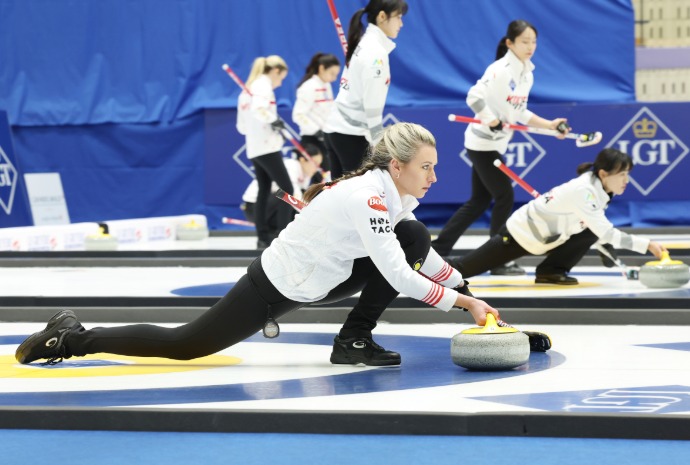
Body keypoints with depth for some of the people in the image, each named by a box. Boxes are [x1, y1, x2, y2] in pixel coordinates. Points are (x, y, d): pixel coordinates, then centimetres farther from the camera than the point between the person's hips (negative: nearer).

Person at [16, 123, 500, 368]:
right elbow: (399, 275, -31)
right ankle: (71, 338, 12)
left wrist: (469, 292, 3)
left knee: (416, 236, -1)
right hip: (274, 286, -9)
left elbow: (424, 259, 12)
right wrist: (462, 301, -26)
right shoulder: (368, 197, -28)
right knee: (185, 346, -3)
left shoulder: (393, 194, -1)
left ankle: (355, 340, 6)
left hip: (314, 280, 9)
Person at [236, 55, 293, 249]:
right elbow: (258, 109, -29)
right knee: (287, 189, -8)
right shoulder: (263, 85, -9)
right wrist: (273, 120, -18)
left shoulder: (248, 89, 18)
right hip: (267, 147, -9)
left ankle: (263, 237, 13)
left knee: (264, 191, 13)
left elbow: (241, 126, 19)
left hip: (254, 149, 9)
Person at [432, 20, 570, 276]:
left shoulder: (527, 74, 9)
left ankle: (437, 250, 18)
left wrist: (549, 125, 8)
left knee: (480, 201, 13)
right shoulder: (500, 70, -19)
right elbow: (474, 97, -28)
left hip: (495, 144, 9)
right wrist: (492, 121, -27)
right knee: (505, 197, -6)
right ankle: (498, 260, 3)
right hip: (483, 144, -9)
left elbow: (520, 113, 16)